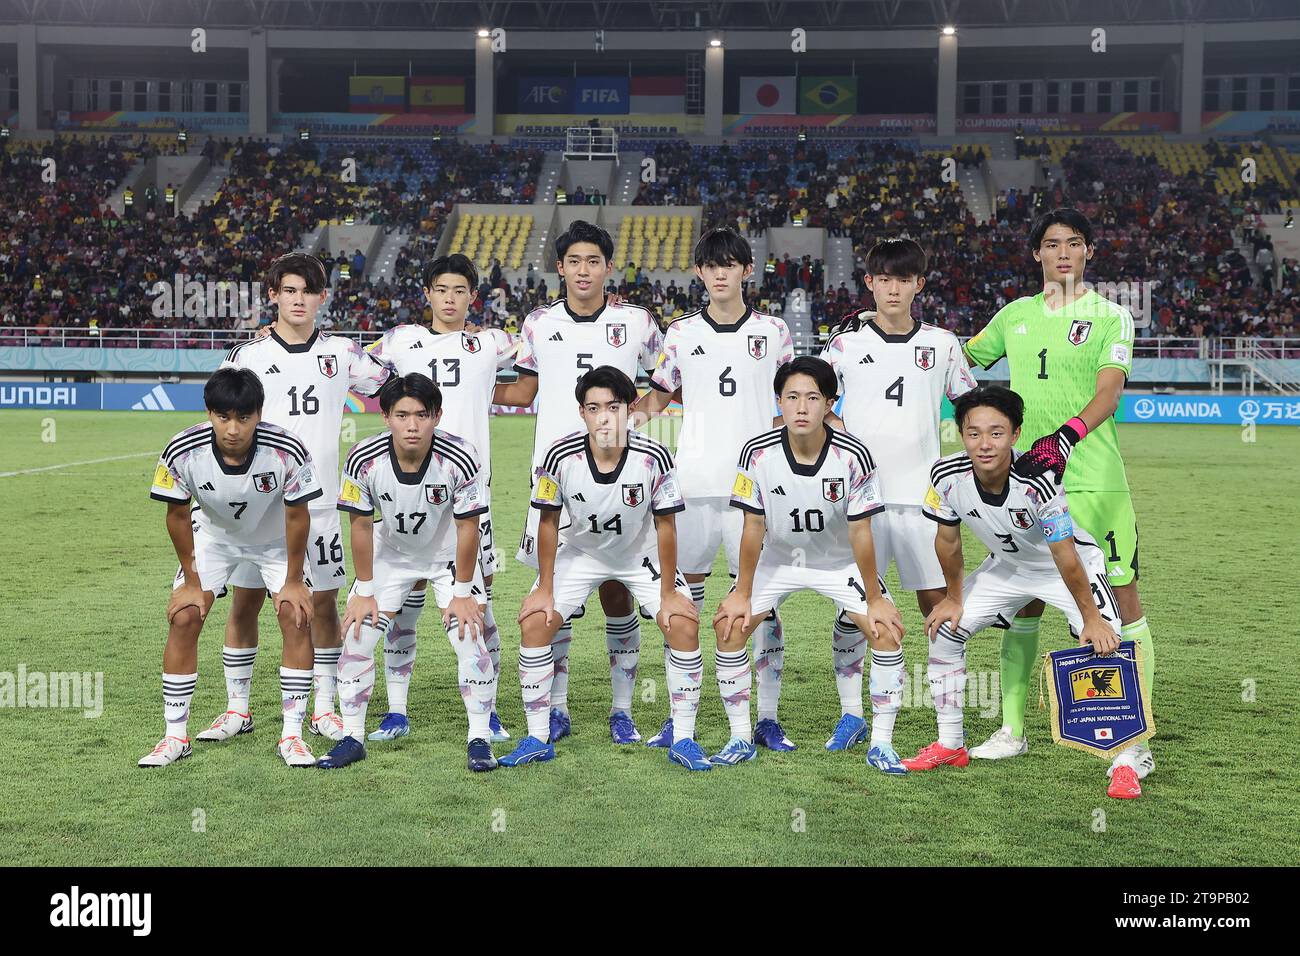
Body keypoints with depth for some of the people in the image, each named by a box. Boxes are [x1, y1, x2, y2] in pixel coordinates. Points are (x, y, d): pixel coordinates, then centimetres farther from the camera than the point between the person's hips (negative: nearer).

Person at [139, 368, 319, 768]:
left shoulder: (288, 452, -35)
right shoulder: (182, 452, -32)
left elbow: (297, 516, -19)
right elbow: (177, 515, -14)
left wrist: (292, 581, -12)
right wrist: (192, 581, -8)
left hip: (275, 539, -1)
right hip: (212, 536, 1)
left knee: (297, 618, -15)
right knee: (183, 619, -10)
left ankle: (291, 735, -3)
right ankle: (175, 737, 3)